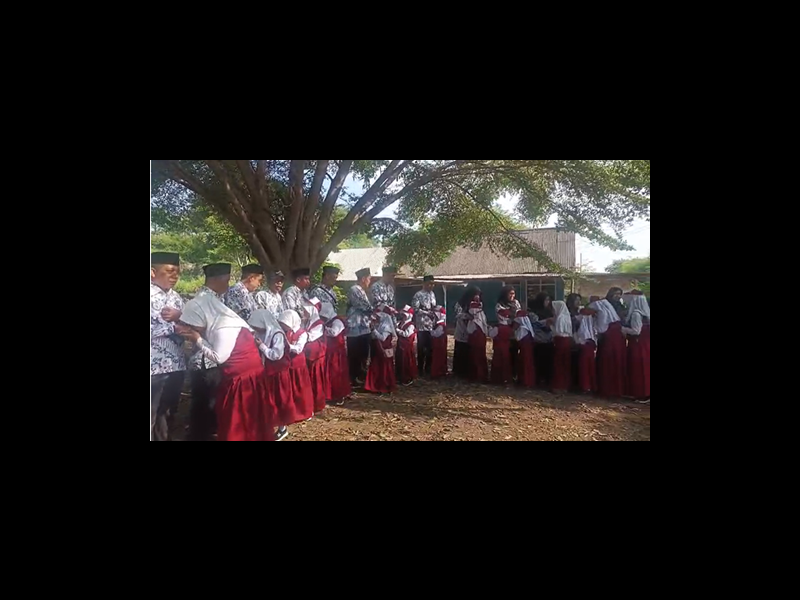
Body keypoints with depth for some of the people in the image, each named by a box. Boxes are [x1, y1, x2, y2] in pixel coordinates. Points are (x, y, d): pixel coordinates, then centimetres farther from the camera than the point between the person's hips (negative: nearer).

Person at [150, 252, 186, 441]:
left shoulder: (175, 296, 9)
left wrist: (179, 317, -11)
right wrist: (173, 325, -13)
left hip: (176, 365, 6)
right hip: (155, 367, -6)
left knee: (167, 414, 19)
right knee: (152, 416, 6)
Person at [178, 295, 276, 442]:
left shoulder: (225, 328, -24)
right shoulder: (217, 323, 5)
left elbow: (219, 357, -20)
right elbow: (212, 344, 8)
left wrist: (198, 340, -12)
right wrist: (193, 334, -2)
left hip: (245, 377, -9)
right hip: (235, 377, 9)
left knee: (244, 419, 6)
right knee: (234, 418, 19)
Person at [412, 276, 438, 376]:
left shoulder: (432, 294, 13)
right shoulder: (418, 295, -8)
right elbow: (415, 309, -14)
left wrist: (436, 316, 3)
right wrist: (427, 312, -16)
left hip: (432, 326, 6)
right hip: (422, 326, -6)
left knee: (431, 348, 10)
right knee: (421, 349, 3)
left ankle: (428, 369, 22)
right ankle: (421, 370, 15)